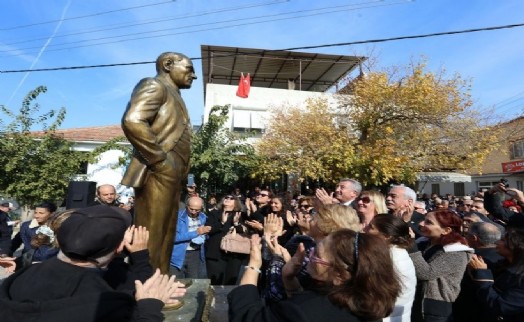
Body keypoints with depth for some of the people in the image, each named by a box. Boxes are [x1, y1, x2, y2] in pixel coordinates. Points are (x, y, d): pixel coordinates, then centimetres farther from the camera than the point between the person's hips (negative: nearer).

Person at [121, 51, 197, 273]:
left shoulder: (174, 96, 25)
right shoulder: (154, 86, -3)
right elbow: (132, 122, -20)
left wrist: (180, 171, 13)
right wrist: (160, 161, -17)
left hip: (171, 176, 9)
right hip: (158, 174, -9)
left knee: (164, 235, 12)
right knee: (150, 236, -6)